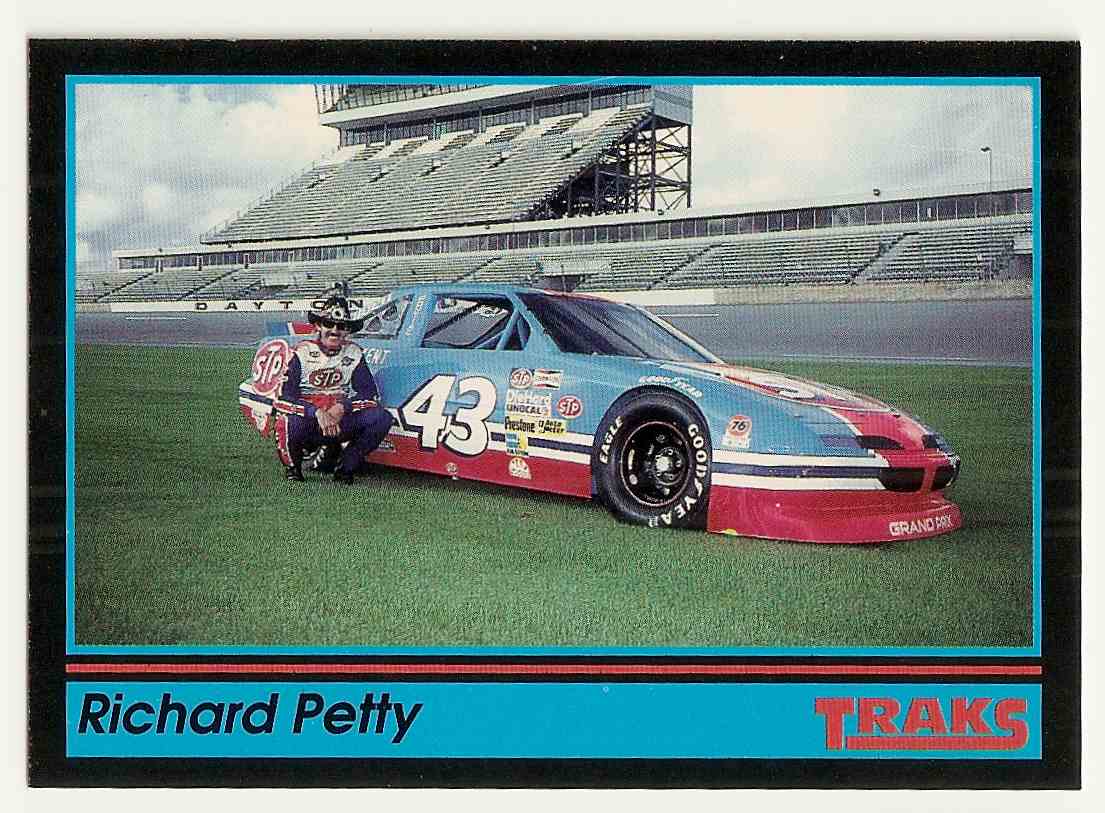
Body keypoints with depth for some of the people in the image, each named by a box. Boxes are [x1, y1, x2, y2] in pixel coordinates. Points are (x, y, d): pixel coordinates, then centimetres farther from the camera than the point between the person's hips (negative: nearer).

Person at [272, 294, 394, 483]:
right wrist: (317, 413, -30)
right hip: (307, 420, -3)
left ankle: (344, 465, -1)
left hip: (340, 419, 3)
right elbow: (285, 397, -16)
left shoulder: (354, 353, 5)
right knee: (292, 423, -39)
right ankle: (292, 467, -2)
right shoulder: (302, 353, -6)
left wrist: (342, 407, -18)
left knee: (381, 417, -20)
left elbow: (370, 393, 1)